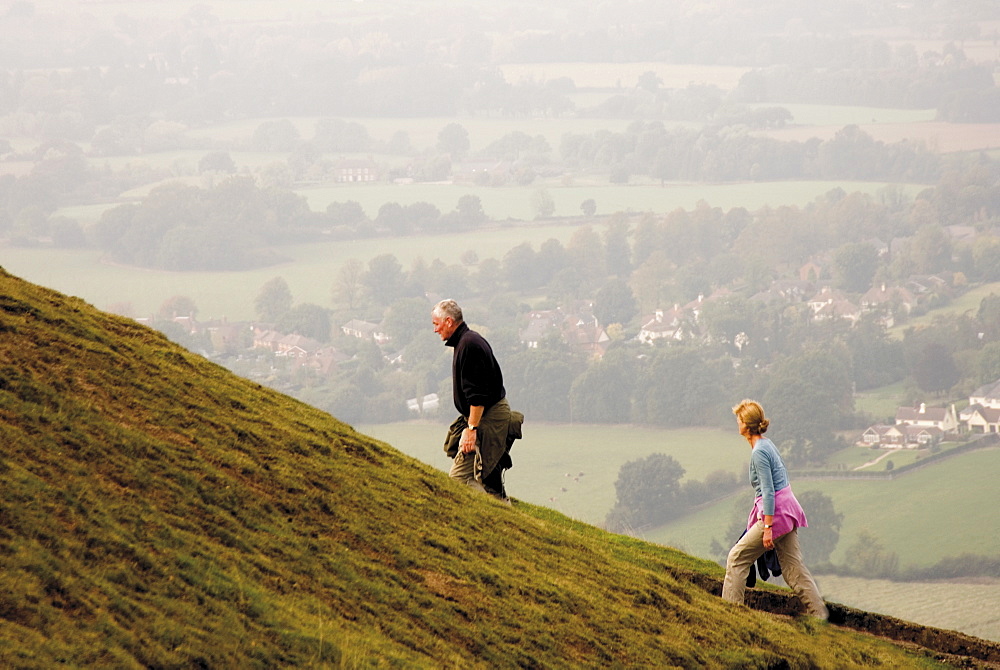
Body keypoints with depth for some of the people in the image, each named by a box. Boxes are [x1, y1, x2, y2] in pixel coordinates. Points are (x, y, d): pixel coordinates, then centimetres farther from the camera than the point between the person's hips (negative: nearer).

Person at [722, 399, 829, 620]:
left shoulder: (759, 452, -16)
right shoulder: (767, 444, 12)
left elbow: (768, 492, -19)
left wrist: (767, 527, -20)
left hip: (776, 511, -9)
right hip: (789, 508, 9)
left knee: (737, 557, -1)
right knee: (792, 564, 12)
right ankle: (818, 612, 11)